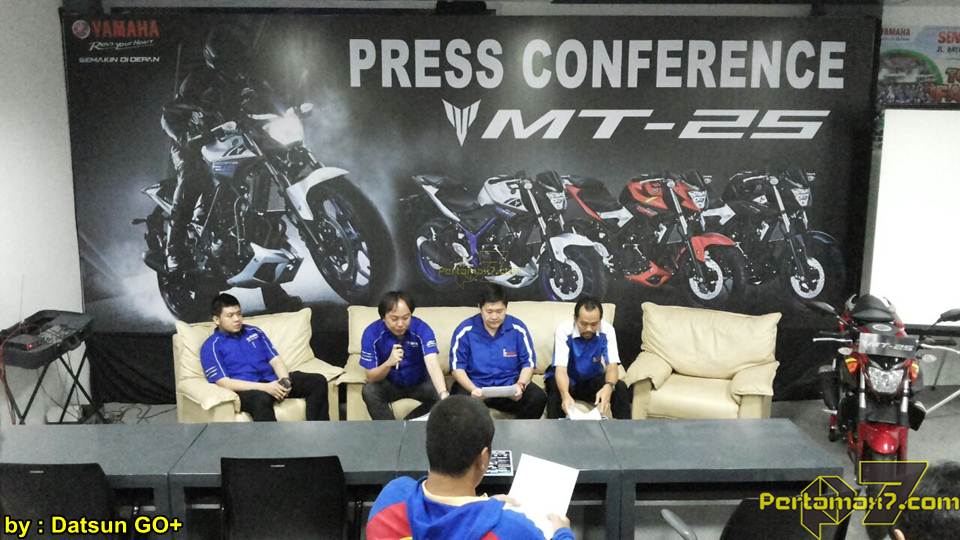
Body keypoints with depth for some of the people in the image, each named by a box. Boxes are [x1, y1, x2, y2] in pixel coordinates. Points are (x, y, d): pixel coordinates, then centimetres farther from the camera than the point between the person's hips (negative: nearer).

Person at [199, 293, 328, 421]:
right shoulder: (211, 346, 3)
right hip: (247, 390, -6)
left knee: (318, 381, -15)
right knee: (261, 399, -41)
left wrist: (285, 381, -10)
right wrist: (265, 387, -20)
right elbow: (224, 382, -9)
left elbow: (275, 360, 14)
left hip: (273, 381, 6)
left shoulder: (254, 332, 19)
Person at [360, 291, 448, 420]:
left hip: (420, 382, 0)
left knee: (439, 394, -27)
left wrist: (444, 394, -56)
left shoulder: (422, 329, -24)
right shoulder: (371, 333, -21)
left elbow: (432, 364, -38)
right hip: (390, 383, 0)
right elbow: (371, 377, -18)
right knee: (369, 391, -28)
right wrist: (388, 363, -40)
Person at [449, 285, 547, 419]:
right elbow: (457, 367, -4)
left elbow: (528, 363, 3)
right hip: (476, 386, -2)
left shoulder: (518, 328, -2)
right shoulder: (465, 330, -6)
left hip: (509, 386, 2)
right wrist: (473, 389, -22)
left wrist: (520, 385, -17)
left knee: (538, 398, -26)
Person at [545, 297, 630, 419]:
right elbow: (561, 369, -33)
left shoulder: (607, 330, -18)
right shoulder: (563, 330, -26)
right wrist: (565, 395, -55)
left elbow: (612, 366, -24)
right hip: (567, 379, -2)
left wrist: (608, 387, -49)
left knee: (620, 387, -24)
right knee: (556, 390, -36)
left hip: (593, 379, 2)